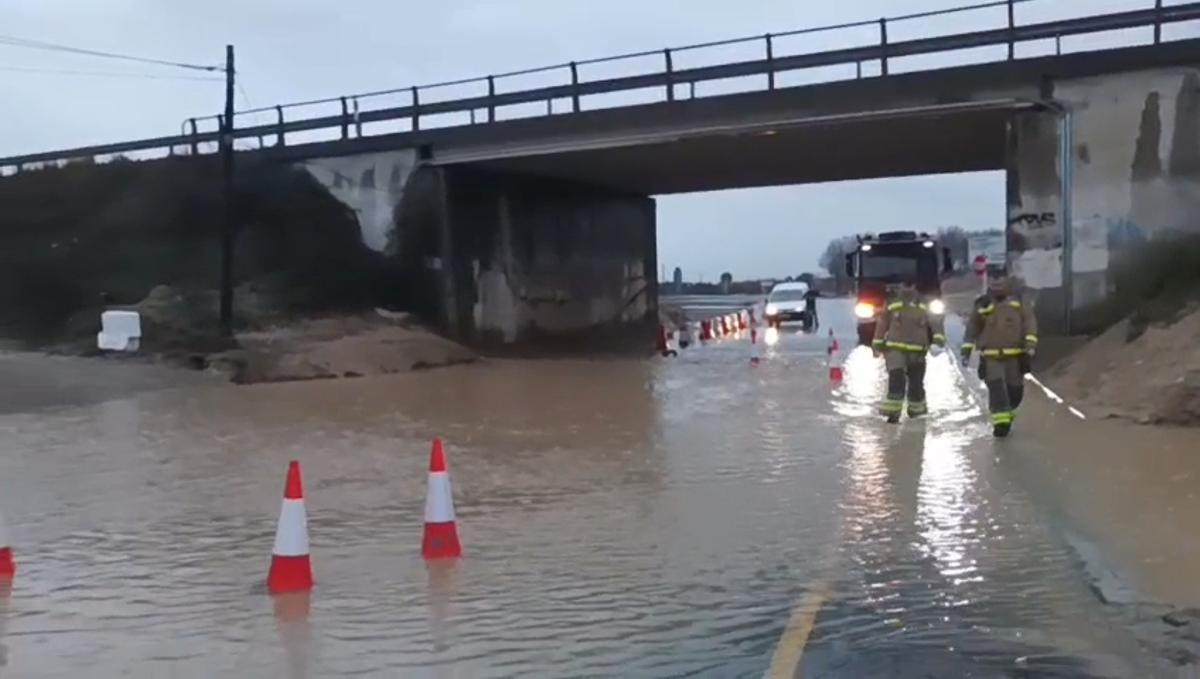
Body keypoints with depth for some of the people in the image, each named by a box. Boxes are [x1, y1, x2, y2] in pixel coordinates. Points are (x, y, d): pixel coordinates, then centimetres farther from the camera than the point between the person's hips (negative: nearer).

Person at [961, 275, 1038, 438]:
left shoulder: (1019, 304, 3)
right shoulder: (983, 307, 3)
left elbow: (1029, 322, -3)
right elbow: (972, 329, 9)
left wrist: (1030, 343, -17)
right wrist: (966, 350, 4)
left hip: (1015, 356, 1)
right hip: (991, 357, -1)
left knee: (1015, 389, 7)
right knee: (996, 388, -13)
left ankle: (1008, 416, 33)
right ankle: (1000, 422, -12)